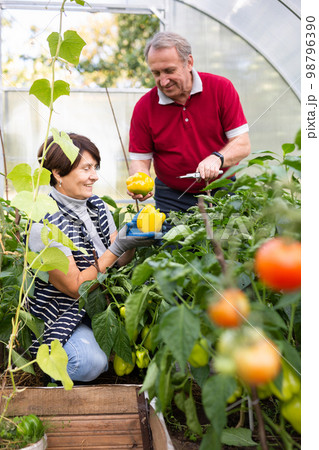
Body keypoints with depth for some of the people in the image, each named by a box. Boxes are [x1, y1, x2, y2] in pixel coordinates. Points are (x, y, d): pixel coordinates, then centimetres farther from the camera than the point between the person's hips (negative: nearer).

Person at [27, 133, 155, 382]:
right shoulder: (44, 221, -20)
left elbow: (119, 262, 4)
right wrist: (119, 246, -26)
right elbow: (76, 287, -20)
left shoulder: (98, 206, 3)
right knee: (91, 364, -30)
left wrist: (133, 241, -17)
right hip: (64, 313, -6)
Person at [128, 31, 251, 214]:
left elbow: (243, 144, -7)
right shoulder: (144, 107, -3)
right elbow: (140, 158, 0)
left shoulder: (221, 88, -5)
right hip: (173, 198, 0)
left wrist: (217, 158, -26)